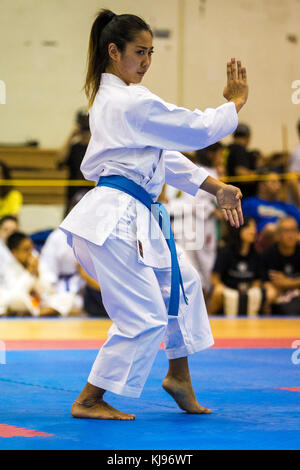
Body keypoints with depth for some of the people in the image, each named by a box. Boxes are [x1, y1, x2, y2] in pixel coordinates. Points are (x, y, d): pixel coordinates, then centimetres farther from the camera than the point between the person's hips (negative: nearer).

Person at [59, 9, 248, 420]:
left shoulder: (110, 97, 18)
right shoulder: (133, 102, -15)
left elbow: (164, 155, 20)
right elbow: (198, 130, -11)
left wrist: (216, 188, 16)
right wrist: (236, 101, 6)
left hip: (134, 217, 11)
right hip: (116, 219, -11)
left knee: (181, 281, 20)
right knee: (144, 317, -6)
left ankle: (178, 375, 30)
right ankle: (89, 401, 4)